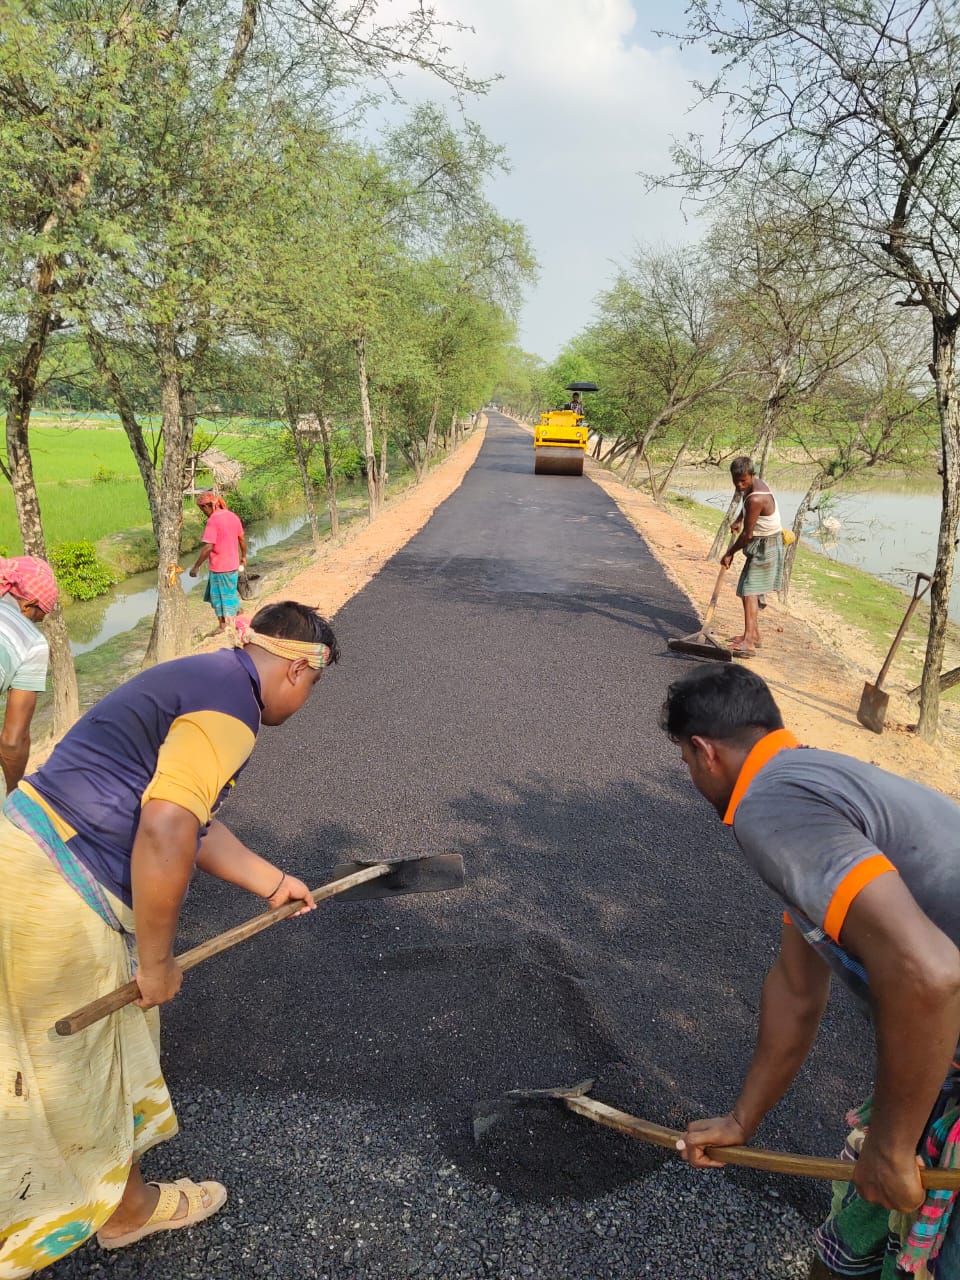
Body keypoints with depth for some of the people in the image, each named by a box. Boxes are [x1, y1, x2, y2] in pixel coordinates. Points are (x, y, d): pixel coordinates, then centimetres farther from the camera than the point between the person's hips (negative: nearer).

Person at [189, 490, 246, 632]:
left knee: (219, 596, 8)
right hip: (233, 565, 7)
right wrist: (243, 557, 26)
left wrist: (196, 567, -18)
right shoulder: (233, 516, 2)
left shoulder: (212, 520, -21)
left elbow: (208, 547, -25)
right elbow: (242, 539, 11)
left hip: (219, 567, -7)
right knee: (230, 592, 24)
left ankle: (223, 626, 19)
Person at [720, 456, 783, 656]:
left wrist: (729, 553, -9)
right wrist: (739, 520, 17)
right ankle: (754, 634, 28)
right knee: (750, 590, 18)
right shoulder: (758, 483, 3)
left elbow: (747, 534, -21)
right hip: (761, 544, 10)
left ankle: (748, 642, -28)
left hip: (765, 547, -10)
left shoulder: (755, 499, -27)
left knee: (749, 591, -19)